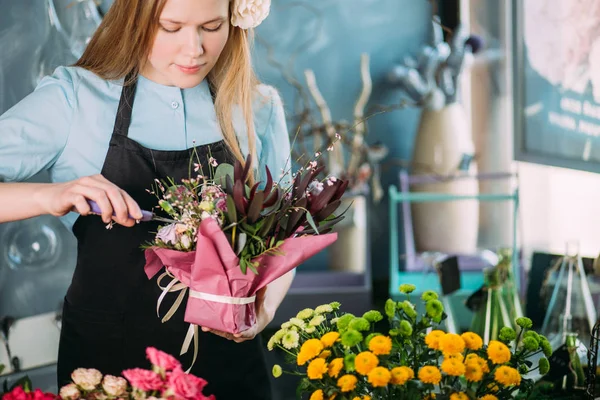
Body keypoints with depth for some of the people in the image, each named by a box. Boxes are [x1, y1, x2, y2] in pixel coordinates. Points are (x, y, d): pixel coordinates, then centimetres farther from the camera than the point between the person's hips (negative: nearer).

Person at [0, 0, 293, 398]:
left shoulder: (259, 108, 0)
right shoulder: (74, 98, -8)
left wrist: (265, 305, -12)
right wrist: (50, 196, -30)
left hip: (226, 356, 2)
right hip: (105, 353, -2)